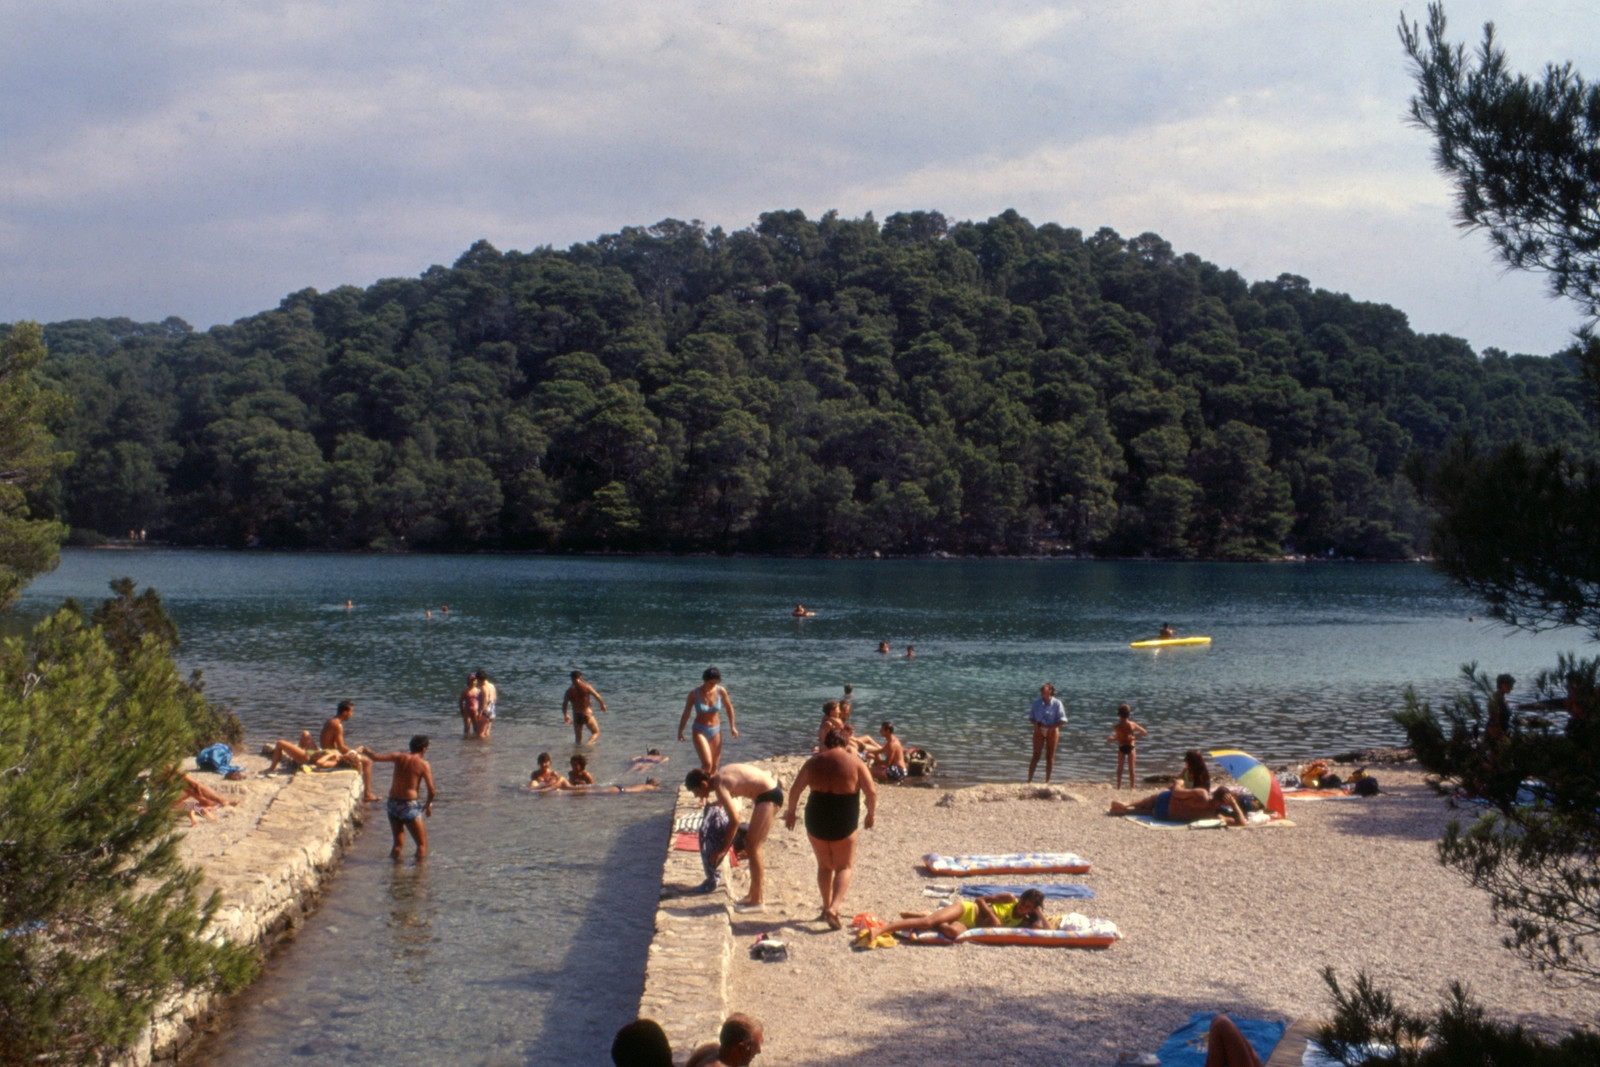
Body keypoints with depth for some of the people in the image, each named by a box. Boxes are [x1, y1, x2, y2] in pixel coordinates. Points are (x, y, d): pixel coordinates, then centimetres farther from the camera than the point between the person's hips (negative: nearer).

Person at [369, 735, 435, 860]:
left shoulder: (399, 757, 3)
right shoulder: (423, 764, -5)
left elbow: (376, 757, -1)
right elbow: (431, 791, -8)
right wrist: (428, 805, 10)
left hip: (392, 802, 5)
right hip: (409, 804, -5)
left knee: (398, 843, 19)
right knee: (422, 844, 5)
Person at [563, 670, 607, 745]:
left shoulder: (570, 690, 2)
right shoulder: (586, 686, -5)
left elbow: (564, 705, 5)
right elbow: (597, 696, -8)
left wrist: (565, 716, 21)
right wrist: (602, 705, 11)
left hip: (576, 715, 3)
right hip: (587, 714, -3)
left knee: (578, 737, 17)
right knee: (596, 733, 8)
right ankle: (589, 744, -17)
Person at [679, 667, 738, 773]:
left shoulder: (721, 691, -8)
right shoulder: (695, 693, -14)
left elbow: (729, 707, 9)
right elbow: (686, 713, -3)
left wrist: (732, 727, 11)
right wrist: (680, 732, 2)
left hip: (716, 730, 3)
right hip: (700, 731, -3)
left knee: (714, 767, 5)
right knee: (707, 764, -19)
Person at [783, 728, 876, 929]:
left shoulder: (814, 762, 4)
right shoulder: (855, 763, -3)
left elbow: (795, 789, 8)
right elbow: (871, 791, -8)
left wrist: (791, 811, 22)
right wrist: (871, 813, 7)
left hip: (816, 821, 3)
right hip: (843, 823, -3)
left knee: (824, 865, 21)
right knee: (844, 867, 7)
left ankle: (826, 907, 24)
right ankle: (833, 908, -12)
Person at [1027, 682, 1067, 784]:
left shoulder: (1056, 703, -6)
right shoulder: (1037, 703, 2)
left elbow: (1062, 720, -7)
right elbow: (1031, 716, 9)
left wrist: (1052, 727, -19)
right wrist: (1036, 724, -11)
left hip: (1052, 731, -2)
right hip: (1039, 731, 2)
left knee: (1050, 756, 5)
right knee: (1036, 755, -1)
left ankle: (1047, 781, 12)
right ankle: (1029, 780, -1)